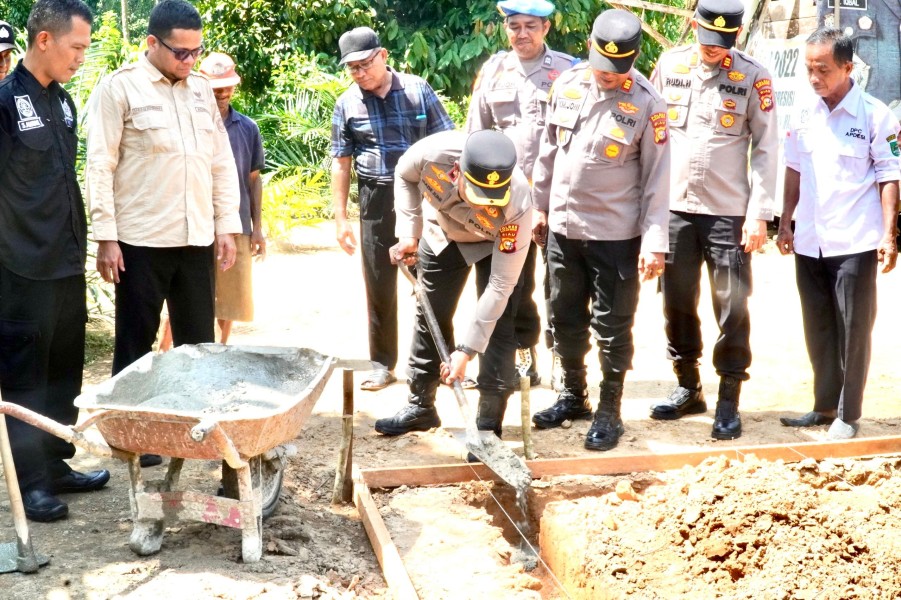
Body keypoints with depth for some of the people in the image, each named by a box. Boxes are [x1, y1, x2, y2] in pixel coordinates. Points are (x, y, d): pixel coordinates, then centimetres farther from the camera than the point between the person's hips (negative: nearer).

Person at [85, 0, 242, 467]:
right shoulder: (120, 87, -5)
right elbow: (100, 166, -7)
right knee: (135, 341, 5)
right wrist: (105, 236, -12)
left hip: (195, 238, 5)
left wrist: (227, 225, 9)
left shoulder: (201, 89, 12)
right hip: (141, 239, -5)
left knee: (198, 340, 10)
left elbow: (221, 162, 15)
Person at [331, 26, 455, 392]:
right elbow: (341, 164, 6)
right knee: (380, 284, 7)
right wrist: (340, 219, 3)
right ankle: (382, 363, 18)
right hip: (377, 201, 1)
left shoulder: (417, 90, -1)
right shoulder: (347, 104, 3)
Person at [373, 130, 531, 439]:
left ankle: (488, 425, -2)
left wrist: (466, 350, -34)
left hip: (496, 244, -3)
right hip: (442, 234, 3)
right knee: (430, 316, 10)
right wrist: (409, 233, -16)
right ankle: (420, 405, 26)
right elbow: (405, 176, -11)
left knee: (497, 324, -13)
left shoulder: (517, 207, -43)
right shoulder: (433, 152, -39)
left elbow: (500, 287, -36)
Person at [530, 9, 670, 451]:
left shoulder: (646, 103, -13)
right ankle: (573, 395, 33)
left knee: (612, 327, 3)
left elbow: (657, 177, -11)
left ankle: (609, 412, 16)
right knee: (565, 318, 16)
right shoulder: (567, 85, 1)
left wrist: (654, 241, -14)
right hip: (563, 227, 5)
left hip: (616, 235, -5)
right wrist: (540, 205, 14)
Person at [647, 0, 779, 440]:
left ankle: (729, 400, 11)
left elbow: (766, 149, -4)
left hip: (729, 214, -3)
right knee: (677, 304, 11)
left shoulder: (753, 77, -5)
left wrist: (759, 213, -9)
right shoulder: (669, 66, 4)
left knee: (731, 309, 0)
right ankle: (688, 388, 26)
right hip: (674, 209, 3)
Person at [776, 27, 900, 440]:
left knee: (853, 331, 2)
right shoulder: (803, 114, 6)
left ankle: (847, 415, 12)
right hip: (809, 243, 5)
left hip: (854, 244, -5)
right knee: (818, 330, 13)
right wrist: (785, 223, 12)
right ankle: (824, 406, 25)